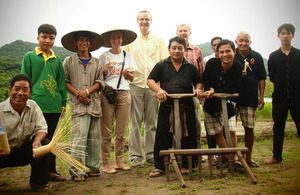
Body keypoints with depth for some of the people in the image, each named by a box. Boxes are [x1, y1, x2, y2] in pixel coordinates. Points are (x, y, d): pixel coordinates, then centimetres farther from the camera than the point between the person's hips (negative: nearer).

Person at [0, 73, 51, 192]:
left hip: (23, 152, 3)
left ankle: (38, 182, -3)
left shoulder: (33, 106, -3)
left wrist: (37, 140, -29)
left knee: (45, 143, -21)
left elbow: (41, 128, -6)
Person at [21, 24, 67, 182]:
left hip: (54, 105, 4)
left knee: (49, 138, 11)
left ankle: (51, 171, 18)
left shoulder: (57, 60, 15)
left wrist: (63, 103, 12)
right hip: (36, 104, -4)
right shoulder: (30, 56, 4)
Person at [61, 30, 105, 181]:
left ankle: (93, 167, 14)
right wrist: (77, 94, -9)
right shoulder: (69, 61, 10)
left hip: (94, 103, 3)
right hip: (78, 104, -3)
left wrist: (87, 91, -8)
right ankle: (77, 171, -6)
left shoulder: (96, 62, 15)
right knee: (79, 137, -11)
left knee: (94, 137, 4)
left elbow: (100, 82, 8)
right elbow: (65, 81, 5)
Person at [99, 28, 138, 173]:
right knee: (106, 131, -3)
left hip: (124, 94, 2)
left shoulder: (128, 56, 14)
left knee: (121, 131, 4)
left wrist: (127, 73, -5)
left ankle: (119, 161, 14)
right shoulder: (104, 56, 7)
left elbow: (132, 78, 16)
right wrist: (105, 71, -11)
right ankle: (105, 163, 5)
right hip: (107, 94, -2)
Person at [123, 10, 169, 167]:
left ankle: (151, 155, 13)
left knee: (151, 122, 4)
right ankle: (135, 156, 6)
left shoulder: (158, 40, 13)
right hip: (135, 83, -1)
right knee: (135, 122, -1)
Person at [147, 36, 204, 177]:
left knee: (186, 137, 4)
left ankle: (185, 165, 19)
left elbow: (199, 82, 18)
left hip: (186, 108, 1)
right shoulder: (161, 65, 9)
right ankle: (160, 167, 10)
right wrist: (159, 90, -16)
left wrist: (198, 89, -5)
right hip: (167, 107, -1)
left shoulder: (191, 67, 13)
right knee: (162, 137, -1)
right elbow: (150, 80, 3)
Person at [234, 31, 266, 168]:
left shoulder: (256, 57, 9)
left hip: (250, 98, 1)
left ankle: (248, 158, 18)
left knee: (249, 128, 4)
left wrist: (261, 97, 4)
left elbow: (261, 78, 11)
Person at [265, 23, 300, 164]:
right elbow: (271, 77, 10)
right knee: (278, 127, 7)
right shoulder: (273, 56, 9)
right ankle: (276, 156, 17)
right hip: (280, 97, 1)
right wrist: (280, 87, 4)